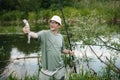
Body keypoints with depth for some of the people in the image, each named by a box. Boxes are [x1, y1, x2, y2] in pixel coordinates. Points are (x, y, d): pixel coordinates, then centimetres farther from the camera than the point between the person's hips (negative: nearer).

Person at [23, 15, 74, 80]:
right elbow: (36, 35, -31)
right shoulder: (44, 33, -9)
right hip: (46, 70, -4)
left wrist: (69, 51, 1)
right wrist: (28, 32, -51)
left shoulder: (60, 37, 5)